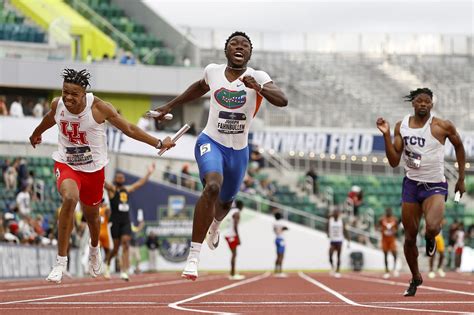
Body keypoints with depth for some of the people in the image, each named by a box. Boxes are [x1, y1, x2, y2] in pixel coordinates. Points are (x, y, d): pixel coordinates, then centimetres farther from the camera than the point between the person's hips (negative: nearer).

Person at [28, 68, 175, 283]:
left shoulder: (99, 108, -21)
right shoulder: (57, 105, -13)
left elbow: (129, 129, -10)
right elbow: (50, 119, 14)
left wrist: (158, 144, -7)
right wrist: (36, 135, 34)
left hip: (93, 168, 0)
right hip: (65, 164, 0)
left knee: (91, 214, 18)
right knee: (69, 198, -31)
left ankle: (94, 250, 56)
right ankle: (61, 262, -25)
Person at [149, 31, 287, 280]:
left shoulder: (257, 77, -10)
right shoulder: (213, 71, -2)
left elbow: (282, 101, -27)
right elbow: (201, 87, 22)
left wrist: (258, 88, -44)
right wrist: (170, 106, 25)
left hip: (238, 150, 2)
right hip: (211, 142, -2)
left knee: (226, 203, 22)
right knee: (213, 186, -32)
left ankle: (214, 225, 65)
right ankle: (193, 256, -31)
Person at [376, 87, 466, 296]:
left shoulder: (442, 126, -8)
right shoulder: (402, 126, 0)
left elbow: (459, 146, 9)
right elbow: (394, 162, -1)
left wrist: (461, 179, 11)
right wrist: (386, 135, -12)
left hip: (435, 185, -3)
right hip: (411, 184, 3)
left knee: (432, 227, -28)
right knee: (410, 237, 8)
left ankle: (431, 238, 11)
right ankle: (415, 278, 31)